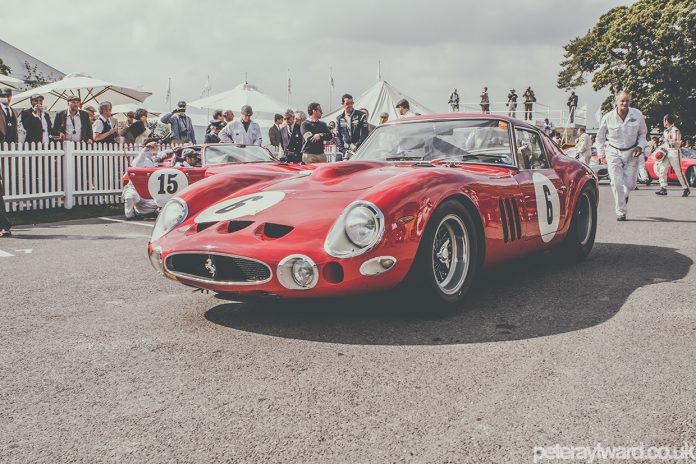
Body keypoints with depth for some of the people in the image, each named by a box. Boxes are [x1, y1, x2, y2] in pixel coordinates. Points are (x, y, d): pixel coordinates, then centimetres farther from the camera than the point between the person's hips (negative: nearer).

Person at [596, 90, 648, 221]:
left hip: (631, 152, 1)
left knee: (630, 183, 1)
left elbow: (643, 133, 8)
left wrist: (640, 146, -6)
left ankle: (625, 195, 40)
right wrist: (601, 153, 3)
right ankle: (621, 213, -2)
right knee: (617, 183, -10)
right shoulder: (608, 117, -9)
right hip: (614, 152, -1)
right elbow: (600, 137, 5)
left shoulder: (637, 115, -6)